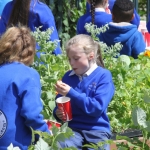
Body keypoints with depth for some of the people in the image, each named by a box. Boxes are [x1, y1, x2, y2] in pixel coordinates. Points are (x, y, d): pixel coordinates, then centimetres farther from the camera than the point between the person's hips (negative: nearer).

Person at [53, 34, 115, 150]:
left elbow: (97, 108, -14)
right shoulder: (68, 77, 9)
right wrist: (58, 113, -7)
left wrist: (71, 93, -18)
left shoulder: (103, 76, -4)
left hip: (97, 130, -2)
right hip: (72, 129, 2)